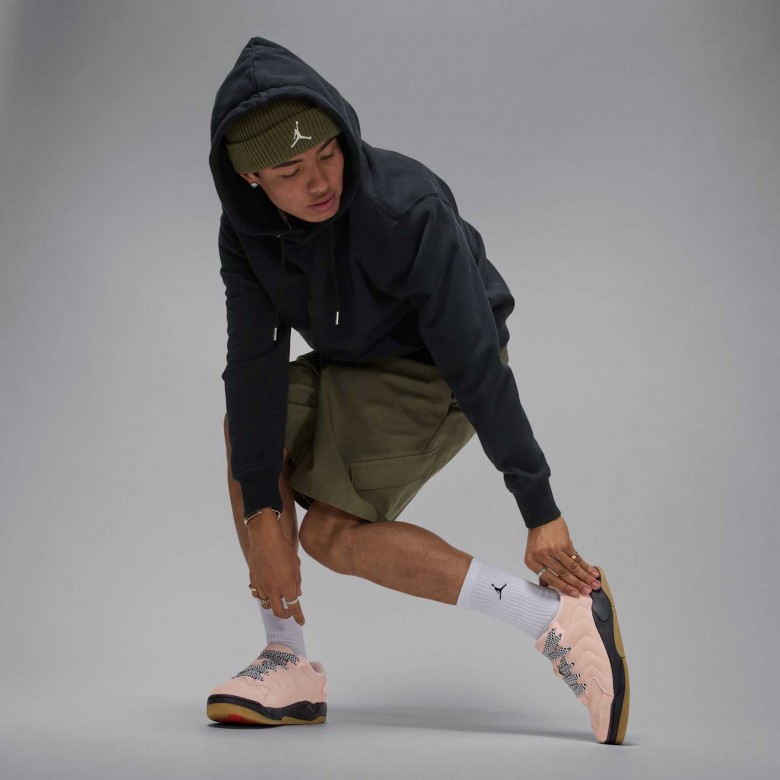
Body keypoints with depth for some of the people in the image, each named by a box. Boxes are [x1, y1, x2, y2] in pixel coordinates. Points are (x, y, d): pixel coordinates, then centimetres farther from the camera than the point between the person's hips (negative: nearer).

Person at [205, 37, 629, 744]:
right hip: (351, 364, 7)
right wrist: (262, 513, -23)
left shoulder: (408, 207, -32)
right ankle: (289, 666, -3)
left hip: (435, 373, -7)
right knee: (246, 428, -8)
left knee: (332, 535, -15)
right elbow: (255, 359, -17)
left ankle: (559, 614, -20)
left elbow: (476, 361, -33)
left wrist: (541, 513, -31)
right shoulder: (247, 229, -13)